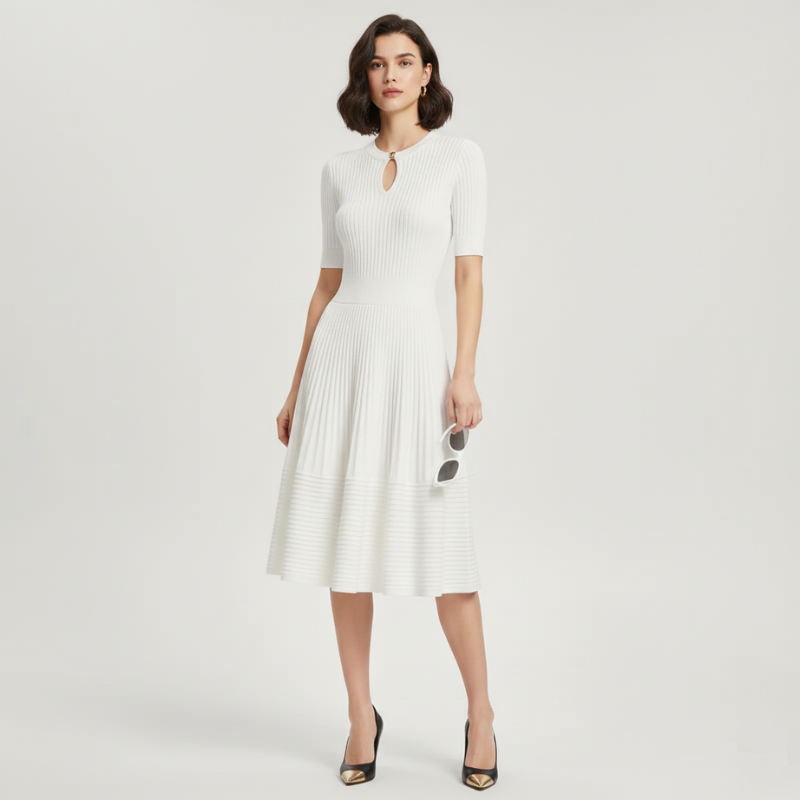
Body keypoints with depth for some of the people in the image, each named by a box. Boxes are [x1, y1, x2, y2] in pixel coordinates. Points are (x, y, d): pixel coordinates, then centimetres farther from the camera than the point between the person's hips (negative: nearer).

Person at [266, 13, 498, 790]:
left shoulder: (459, 156, 4)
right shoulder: (340, 170, 11)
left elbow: (470, 272, -2)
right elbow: (328, 282, 13)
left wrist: (466, 371, -12)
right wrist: (297, 387, 10)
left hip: (415, 354, -3)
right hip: (341, 354, 3)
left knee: (438, 544, -4)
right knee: (344, 538, 4)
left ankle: (480, 712, 15)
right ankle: (361, 715, 18)